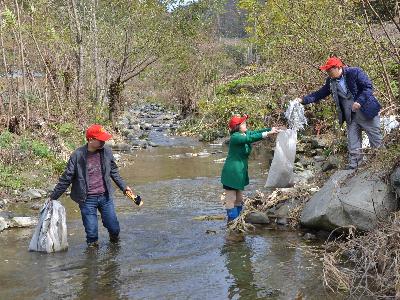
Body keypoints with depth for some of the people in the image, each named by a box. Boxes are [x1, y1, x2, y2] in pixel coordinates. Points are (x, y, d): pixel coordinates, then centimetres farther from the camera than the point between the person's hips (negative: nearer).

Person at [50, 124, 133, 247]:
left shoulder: (106, 151, -2)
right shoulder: (77, 155, -12)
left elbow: (113, 171, 14)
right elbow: (66, 178, -4)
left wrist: (123, 186, 14)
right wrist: (53, 197, -2)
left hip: (105, 197, 3)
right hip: (87, 200, -3)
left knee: (114, 228, 7)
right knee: (91, 232, 2)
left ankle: (115, 244, 39)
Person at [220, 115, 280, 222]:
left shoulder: (245, 134, 7)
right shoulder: (235, 137, -19)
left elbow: (257, 132, 2)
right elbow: (250, 138, -32)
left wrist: (272, 129, -13)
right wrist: (268, 133, -35)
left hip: (240, 172, 9)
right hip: (232, 173, -9)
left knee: (239, 199, 14)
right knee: (231, 199, -3)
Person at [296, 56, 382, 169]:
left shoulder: (354, 72, -13)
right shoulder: (331, 81, 4)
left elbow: (368, 87, -14)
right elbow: (320, 94, 12)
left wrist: (359, 101, -26)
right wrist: (304, 100, 1)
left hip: (366, 112, -5)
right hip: (351, 117, 5)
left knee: (376, 140, 4)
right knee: (352, 144, 4)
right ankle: (353, 165, 9)